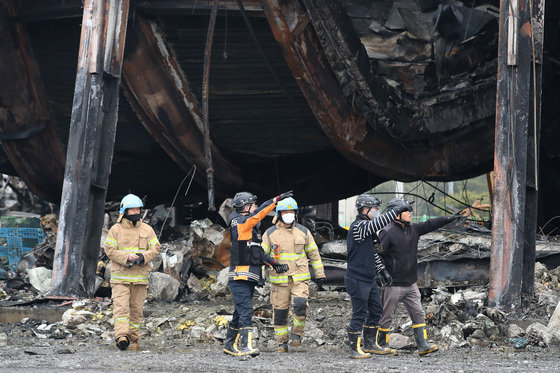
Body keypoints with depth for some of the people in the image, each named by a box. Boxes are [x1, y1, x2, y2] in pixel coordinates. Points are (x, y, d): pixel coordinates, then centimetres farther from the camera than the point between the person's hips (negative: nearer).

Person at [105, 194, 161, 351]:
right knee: (121, 307, -14)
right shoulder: (116, 229, 2)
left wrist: (144, 256, -13)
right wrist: (127, 257, -17)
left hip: (140, 277, 3)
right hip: (120, 276, -3)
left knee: (136, 309, 6)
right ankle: (122, 336, -23)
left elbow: (155, 248, 7)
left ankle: (134, 339, 14)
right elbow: (110, 250, -4)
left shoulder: (147, 229, 10)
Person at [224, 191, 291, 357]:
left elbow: (257, 251, 18)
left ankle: (230, 345, 20)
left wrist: (273, 262, 8)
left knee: (241, 312, 13)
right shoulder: (240, 222, -9)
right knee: (245, 311, -16)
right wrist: (277, 199, -20)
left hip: (250, 277, 9)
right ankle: (245, 346, -21)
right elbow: (259, 213, -21)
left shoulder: (251, 228, 19)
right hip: (240, 276, -9)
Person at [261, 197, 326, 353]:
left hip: (300, 278, 0)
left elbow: (314, 254, 15)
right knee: (280, 311, 1)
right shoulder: (270, 233, 5)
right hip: (279, 279, 0)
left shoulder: (303, 232, 9)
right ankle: (282, 342, 15)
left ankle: (297, 333, 0)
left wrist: (319, 274, 13)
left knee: (300, 304, -20)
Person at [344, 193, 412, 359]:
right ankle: (355, 348, 4)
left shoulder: (368, 228, 14)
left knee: (376, 310, 14)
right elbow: (379, 222, -31)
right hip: (357, 279, -10)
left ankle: (370, 344, 24)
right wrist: (398, 210, -28)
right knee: (359, 314, -4)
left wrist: (382, 270, 11)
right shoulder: (357, 226, -16)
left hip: (369, 279, 10)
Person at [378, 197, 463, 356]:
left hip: (411, 283, 8)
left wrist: (449, 218, 8)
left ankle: (423, 345, 4)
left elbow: (430, 224, 15)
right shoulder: (387, 233, -14)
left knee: (418, 314, 3)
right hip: (393, 284, -8)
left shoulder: (413, 229, 9)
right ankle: (381, 346, 13)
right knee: (386, 317, 2)